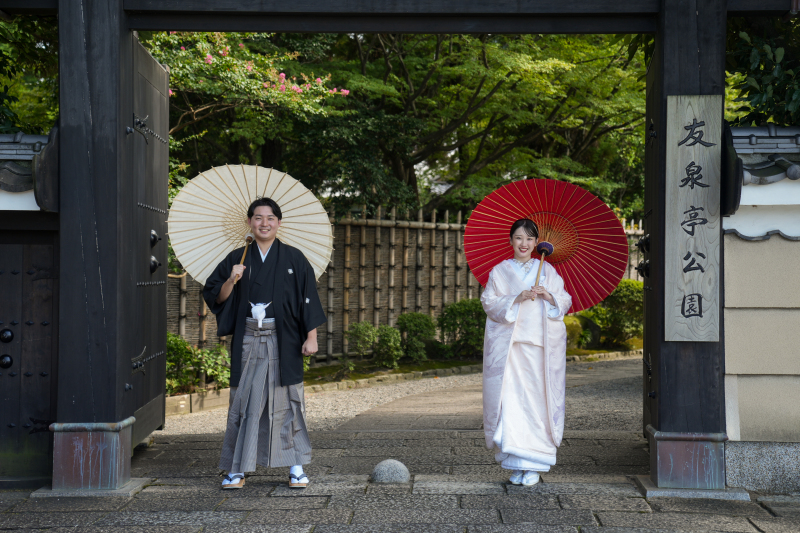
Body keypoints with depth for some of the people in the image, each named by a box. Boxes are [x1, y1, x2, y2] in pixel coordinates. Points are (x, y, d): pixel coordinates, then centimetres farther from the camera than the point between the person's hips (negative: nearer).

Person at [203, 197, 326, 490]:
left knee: (286, 400, -1)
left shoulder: (294, 258, 3)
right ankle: (237, 469, 8)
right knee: (244, 401, 2)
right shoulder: (237, 259, 7)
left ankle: (296, 467, 7)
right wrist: (231, 281, -11)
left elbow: (308, 300, 1)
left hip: (283, 341, -1)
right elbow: (216, 297, 7)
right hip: (248, 341, 2)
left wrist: (311, 337, -6)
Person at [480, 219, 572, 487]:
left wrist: (549, 296, -10)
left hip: (540, 345, 1)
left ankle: (533, 464, 1)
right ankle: (515, 463, -2)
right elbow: (489, 303, 1)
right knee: (510, 399, -8)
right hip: (508, 346, -1)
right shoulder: (499, 271, 11)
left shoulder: (547, 270, 14)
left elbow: (565, 301, 10)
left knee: (537, 400, -5)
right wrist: (516, 299, -14)